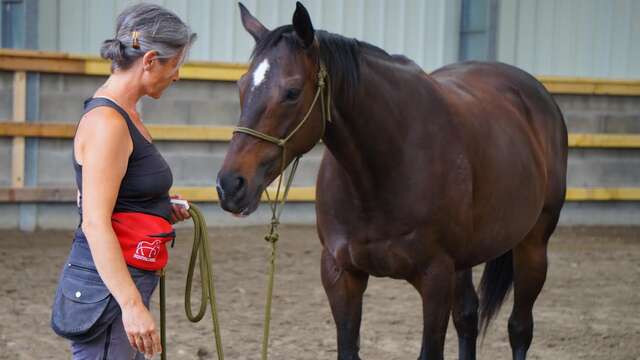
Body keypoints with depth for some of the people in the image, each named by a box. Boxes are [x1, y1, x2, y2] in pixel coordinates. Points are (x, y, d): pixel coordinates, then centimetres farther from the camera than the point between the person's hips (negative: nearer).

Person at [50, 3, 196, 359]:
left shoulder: (121, 114, 12)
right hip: (105, 290, -10)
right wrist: (132, 305, -29)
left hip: (121, 282, 10)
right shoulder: (106, 123, -18)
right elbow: (95, 224, -24)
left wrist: (162, 207, 11)